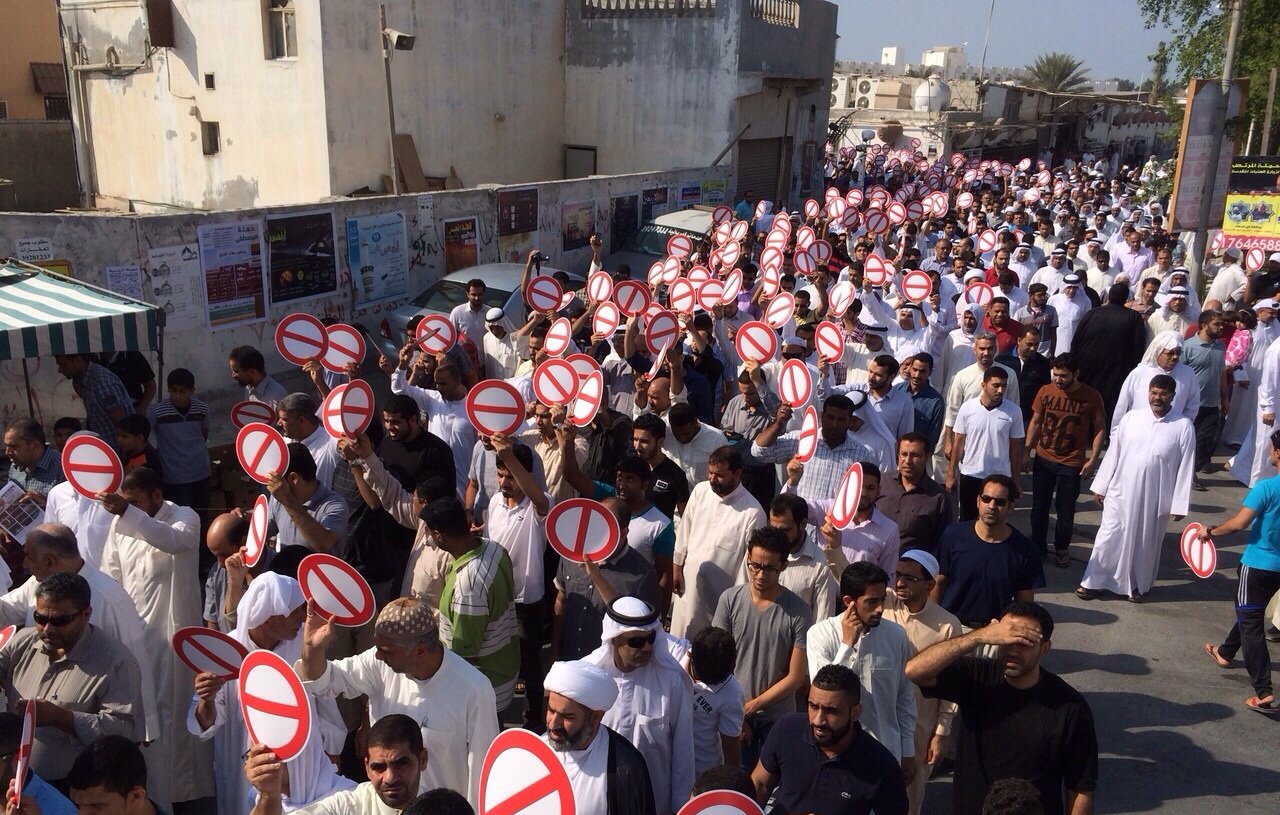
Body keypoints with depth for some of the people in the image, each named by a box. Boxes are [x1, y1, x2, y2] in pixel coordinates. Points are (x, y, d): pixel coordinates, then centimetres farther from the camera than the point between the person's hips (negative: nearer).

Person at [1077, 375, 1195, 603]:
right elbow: (1113, 453, 3)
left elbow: (1186, 467, -5)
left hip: (1155, 498, -1)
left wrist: (1179, 504, -7)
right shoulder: (1131, 417, -2)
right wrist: (1101, 486, 4)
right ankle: (1094, 582, 17)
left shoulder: (1183, 426, -7)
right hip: (1120, 492, 1)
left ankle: (1138, 585, 32)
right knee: (1108, 538, 6)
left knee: (1145, 544, 14)